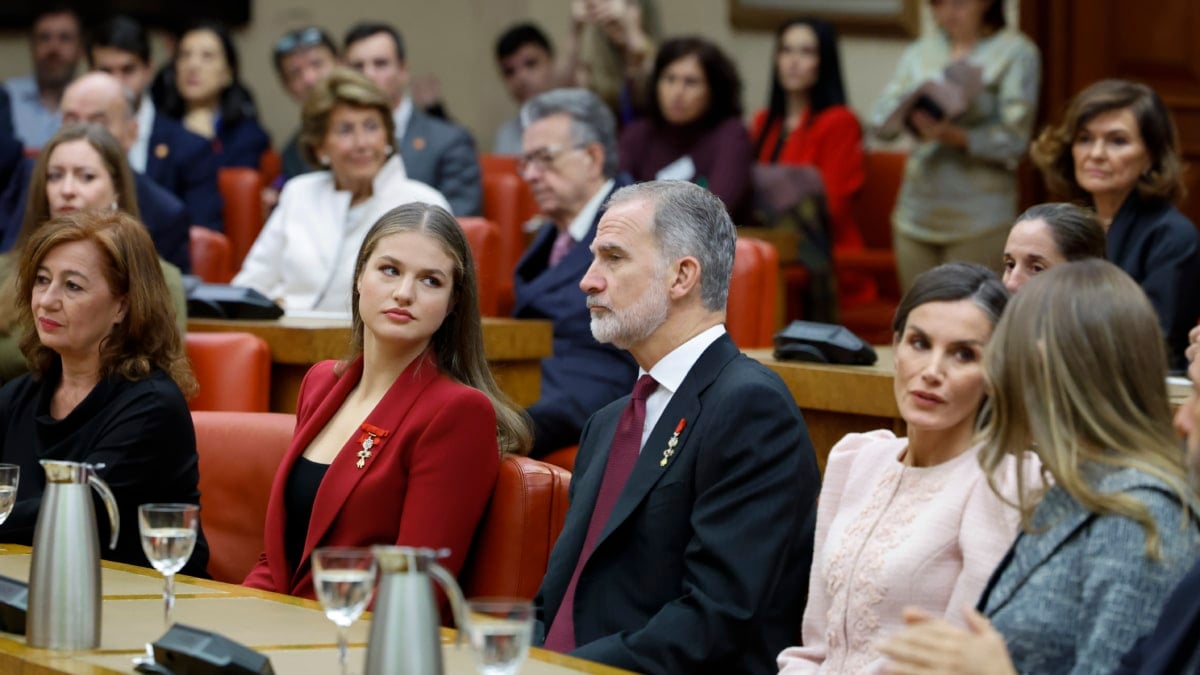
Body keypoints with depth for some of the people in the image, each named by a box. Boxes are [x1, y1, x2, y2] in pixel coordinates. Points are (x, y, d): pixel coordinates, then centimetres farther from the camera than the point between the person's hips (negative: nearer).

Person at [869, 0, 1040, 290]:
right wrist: (912, 111, -17)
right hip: (916, 218, 4)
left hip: (979, 220, -4)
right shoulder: (920, 52, 13)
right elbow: (880, 121, 4)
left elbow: (1014, 139, -7)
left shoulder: (1016, 52, 1)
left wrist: (955, 136, -22)